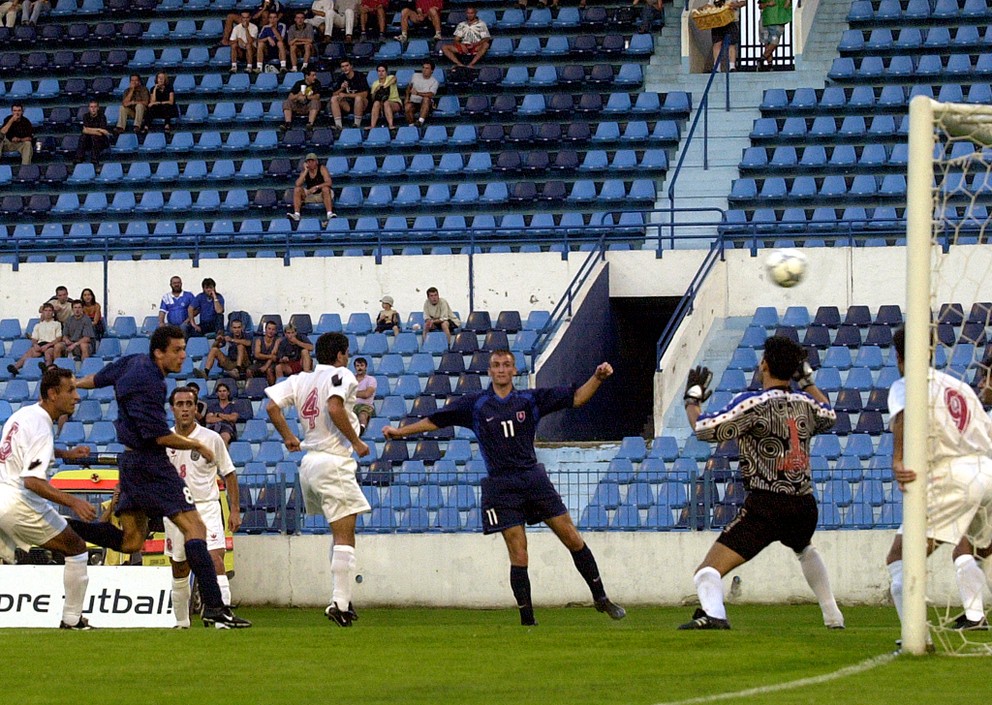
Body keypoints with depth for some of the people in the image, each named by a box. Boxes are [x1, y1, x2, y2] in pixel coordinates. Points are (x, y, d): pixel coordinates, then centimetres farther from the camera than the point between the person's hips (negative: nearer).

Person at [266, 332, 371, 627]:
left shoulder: (301, 380, 13)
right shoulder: (341, 375, -7)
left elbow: (272, 406, 7)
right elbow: (335, 408, -23)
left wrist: (288, 437, 17)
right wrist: (356, 442, -14)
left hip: (308, 461, 8)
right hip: (334, 462, -8)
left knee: (341, 533, 20)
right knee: (344, 537, -8)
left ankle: (343, 600, 15)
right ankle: (340, 602, -17)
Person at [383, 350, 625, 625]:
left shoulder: (530, 399, 7)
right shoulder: (475, 404, 6)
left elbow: (576, 398, 7)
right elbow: (436, 421, 13)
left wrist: (597, 378, -8)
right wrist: (400, 431, 12)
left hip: (533, 478, 2)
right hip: (501, 486, -2)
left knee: (573, 539, 1)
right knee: (518, 556, -7)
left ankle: (601, 599, 16)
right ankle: (527, 620, 1)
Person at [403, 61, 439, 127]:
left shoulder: (434, 82, -3)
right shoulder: (416, 76, 10)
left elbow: (431, 95, -19)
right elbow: (409, 87, 24)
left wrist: (418, 93, -30)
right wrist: (407, 98, 9)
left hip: (426, 104, -2)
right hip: (414, 103, 2)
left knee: (426, 98, -39)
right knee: (407, 107, -34)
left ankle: (421, 121, -47)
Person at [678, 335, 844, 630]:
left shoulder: (754, 404, -8)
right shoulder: (805, 404, 11)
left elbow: (704, 429, -11)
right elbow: (829, 416, 35)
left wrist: (692, 399, 7)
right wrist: (807, 380, 42)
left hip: (765, 506, -6)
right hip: (804, 504, 6)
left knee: (708, 572, -14)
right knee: (805, 550, 42)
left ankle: (713, 614, -43)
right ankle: (833, 617, 42)